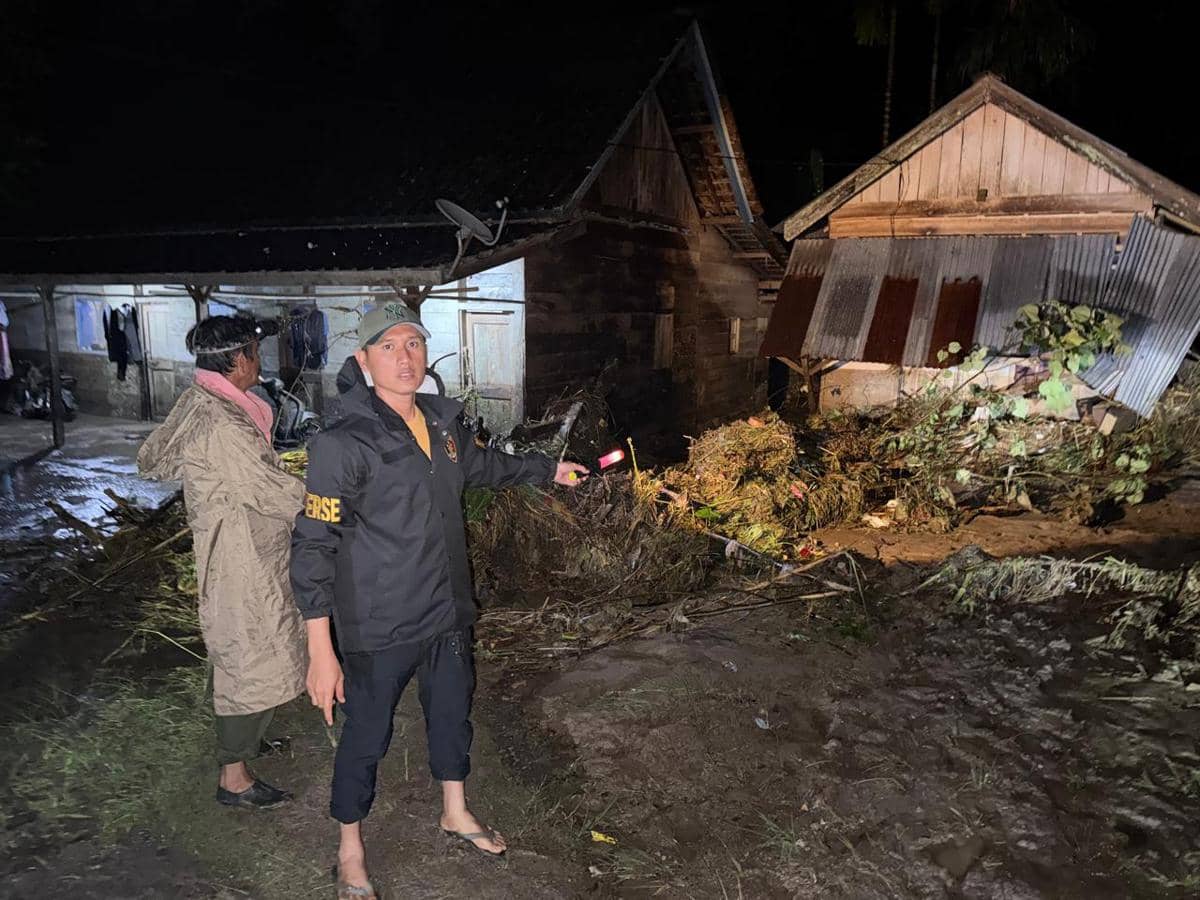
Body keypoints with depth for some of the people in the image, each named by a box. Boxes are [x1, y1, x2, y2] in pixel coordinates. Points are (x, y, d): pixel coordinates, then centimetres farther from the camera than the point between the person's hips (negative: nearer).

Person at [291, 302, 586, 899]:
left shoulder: (442, 422, -1)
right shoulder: (343, 445, -21)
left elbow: (479, 465, 21)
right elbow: (313, 547, -20)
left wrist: (547, 470, 30)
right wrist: (321, 652, -22)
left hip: (449, 612, 7)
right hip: (380, 628, -6)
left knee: (453, 714, 24)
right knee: (366, 737, 11)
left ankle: (456, 814, 50)